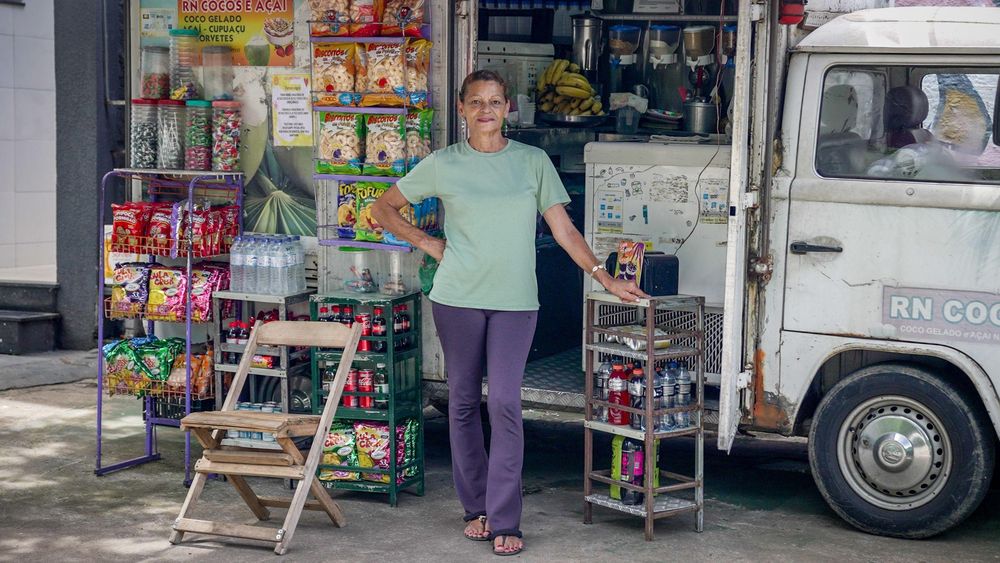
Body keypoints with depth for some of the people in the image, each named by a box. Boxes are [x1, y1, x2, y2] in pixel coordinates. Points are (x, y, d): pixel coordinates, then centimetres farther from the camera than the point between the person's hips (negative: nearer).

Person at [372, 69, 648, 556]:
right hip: (457, 298, 1)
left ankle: (504, 522, -2)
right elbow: (383, 209, 12)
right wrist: (427, 243, 2)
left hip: (514, 302, -1)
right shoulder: (442, 165, 4)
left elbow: (563, 229, 6)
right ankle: (476, 507, 21)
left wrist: (606, 279, 0)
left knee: (505, 406, -7)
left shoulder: (533, 162, 5)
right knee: (463, 403, 7)